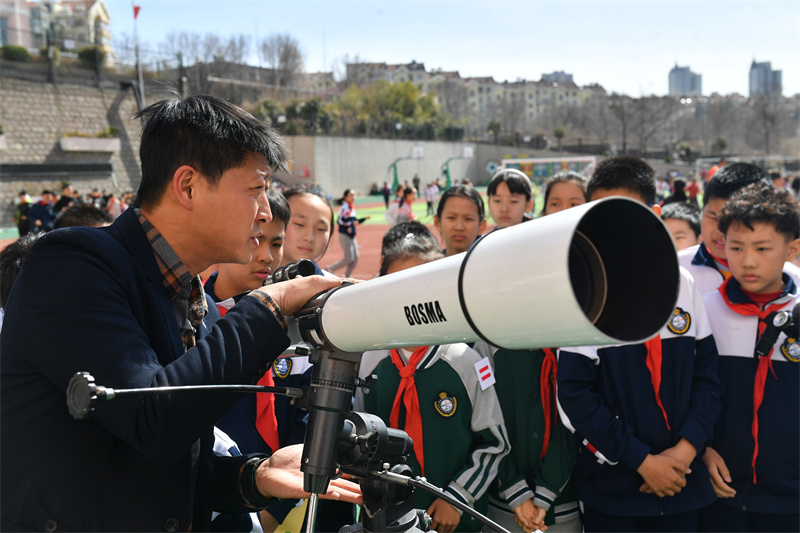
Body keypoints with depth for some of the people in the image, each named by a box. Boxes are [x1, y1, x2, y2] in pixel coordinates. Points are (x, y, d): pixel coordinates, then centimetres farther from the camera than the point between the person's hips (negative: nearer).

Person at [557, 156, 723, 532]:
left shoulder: (681, 284, 1)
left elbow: (707, 371, 4)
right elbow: (575, 394, -12)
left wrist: (687, 447, -8)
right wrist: (642, 460, -13)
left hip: (683, 480, 3)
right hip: (612, 484, -3)